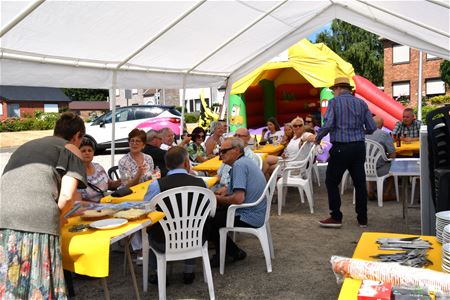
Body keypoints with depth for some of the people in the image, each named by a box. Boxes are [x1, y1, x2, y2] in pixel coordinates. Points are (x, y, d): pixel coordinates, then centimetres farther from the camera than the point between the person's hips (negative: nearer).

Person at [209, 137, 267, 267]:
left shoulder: (239, 165, -19)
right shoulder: (246, 161, 12)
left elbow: (238, 198, -28)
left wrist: (218, 199, -11)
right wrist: (227, 192, 9)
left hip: (248, 217, -10)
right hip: (255, 212, 10)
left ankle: (234, 253, 10)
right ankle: (222, 253, 21)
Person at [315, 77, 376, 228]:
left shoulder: (334, 102, -5)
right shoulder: (361, 103, 8)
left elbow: (327, 125, -17)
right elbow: (372, 128, 6)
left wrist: (317, 138, 0)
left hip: (341, 148, -5)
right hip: (359, 147, 5)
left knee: (331, 182, 7)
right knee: (360, 183, 11)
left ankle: (336, 217, 8)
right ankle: (362, 219, 19)